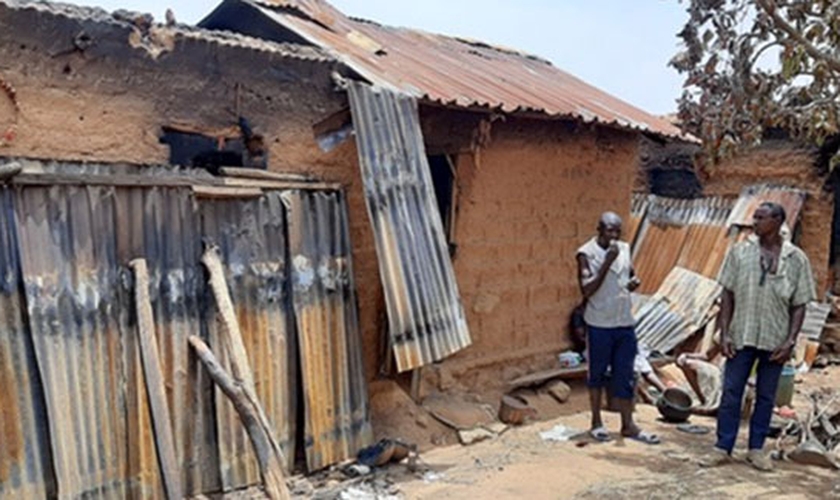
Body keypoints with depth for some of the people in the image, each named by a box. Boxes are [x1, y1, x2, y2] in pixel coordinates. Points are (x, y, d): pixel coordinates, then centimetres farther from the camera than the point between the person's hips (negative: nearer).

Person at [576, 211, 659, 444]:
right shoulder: (587, 253, -11)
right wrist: (607, 262, -23)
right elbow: (587, 290, -18)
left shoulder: (624, 249, 7)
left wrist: (634, 281, -2)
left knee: (624, 375, 9)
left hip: (625, 323, 5)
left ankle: (628, 425, 17)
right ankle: (597, 422, 23)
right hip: (600, 324, -5)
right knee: (598, 373, 9)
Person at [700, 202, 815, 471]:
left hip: (775, 340, 0)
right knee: (731, 393, 3)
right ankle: (722, 448, 13)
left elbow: (799, 306, 0)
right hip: (742, 336, 0)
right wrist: (724, 333, -6)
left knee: (766, 396, 11)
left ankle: (756, 449, 24)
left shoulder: (796, 259, -3)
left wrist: (790, 341, -8)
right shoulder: (740, 252, -2)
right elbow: (728, 295, 0)